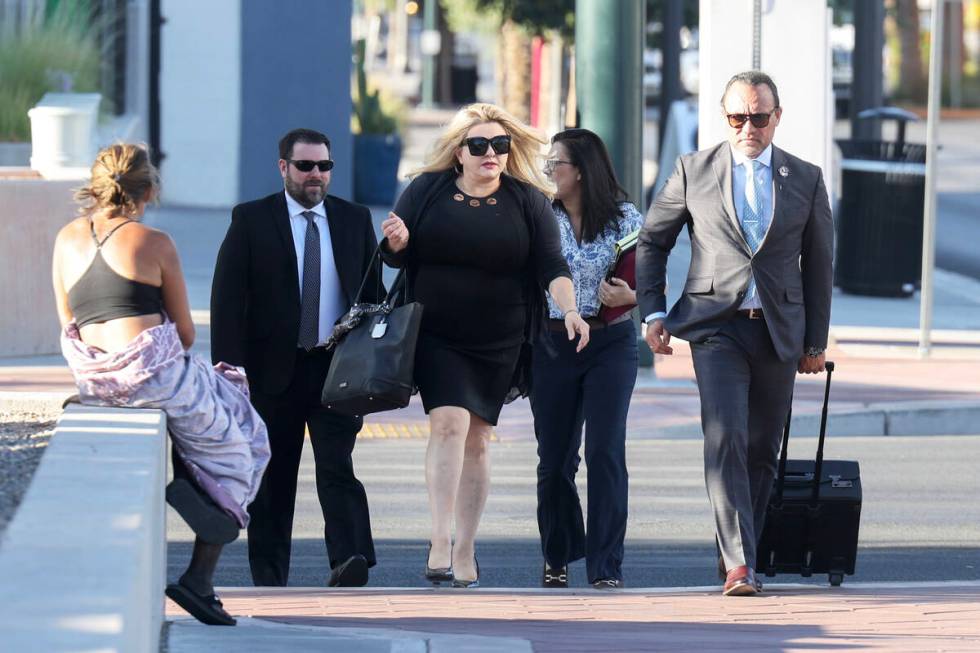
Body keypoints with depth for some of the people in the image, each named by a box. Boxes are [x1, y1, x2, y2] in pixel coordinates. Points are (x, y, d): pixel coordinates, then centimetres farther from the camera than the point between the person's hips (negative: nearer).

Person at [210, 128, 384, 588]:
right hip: (274, 371, 0)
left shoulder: (354, 221, 10)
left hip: (337, 366, 0)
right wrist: (230, 367, -12)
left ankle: (350, 560, -26)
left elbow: (374, 292, 13)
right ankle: (269, 579, 13)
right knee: (272, 477, 6)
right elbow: (227, 297, -2)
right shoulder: (251, 221, 2)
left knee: (337, 466, -15)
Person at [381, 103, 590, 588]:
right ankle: (440, 543, -23)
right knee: (449, 423, -18)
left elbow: (551, 265, -2)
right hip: (436, 338, -1)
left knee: (476, 440, 6)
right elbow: (396, 256, 7)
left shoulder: (528, 201, 2)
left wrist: (569, 310, -18)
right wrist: (396, 242, -16)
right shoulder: (427, 190, 1)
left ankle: (465, 550, 15)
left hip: (499, 343, 1)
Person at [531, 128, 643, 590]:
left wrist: (629, 296, -17)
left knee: (606, 453, -11)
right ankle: (557, 557, 26)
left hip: (611, 344, -2)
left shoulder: (625, 219, 1)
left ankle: (606, 568, -9)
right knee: (554, 457, 7)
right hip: (553, 347, 2)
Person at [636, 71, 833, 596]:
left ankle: (738, 554, 22)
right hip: (717, 328, -2)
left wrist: (815, 342, 11)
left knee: (762, 451, 7)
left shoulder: (805, 179, 8)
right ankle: (739, 566, -23)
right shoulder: (694, 171, 4)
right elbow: (652, 241, 13)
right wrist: (652, 311, 3)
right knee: (726, 440, -17)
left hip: (778, 332, 2)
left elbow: (818, 263, 13)